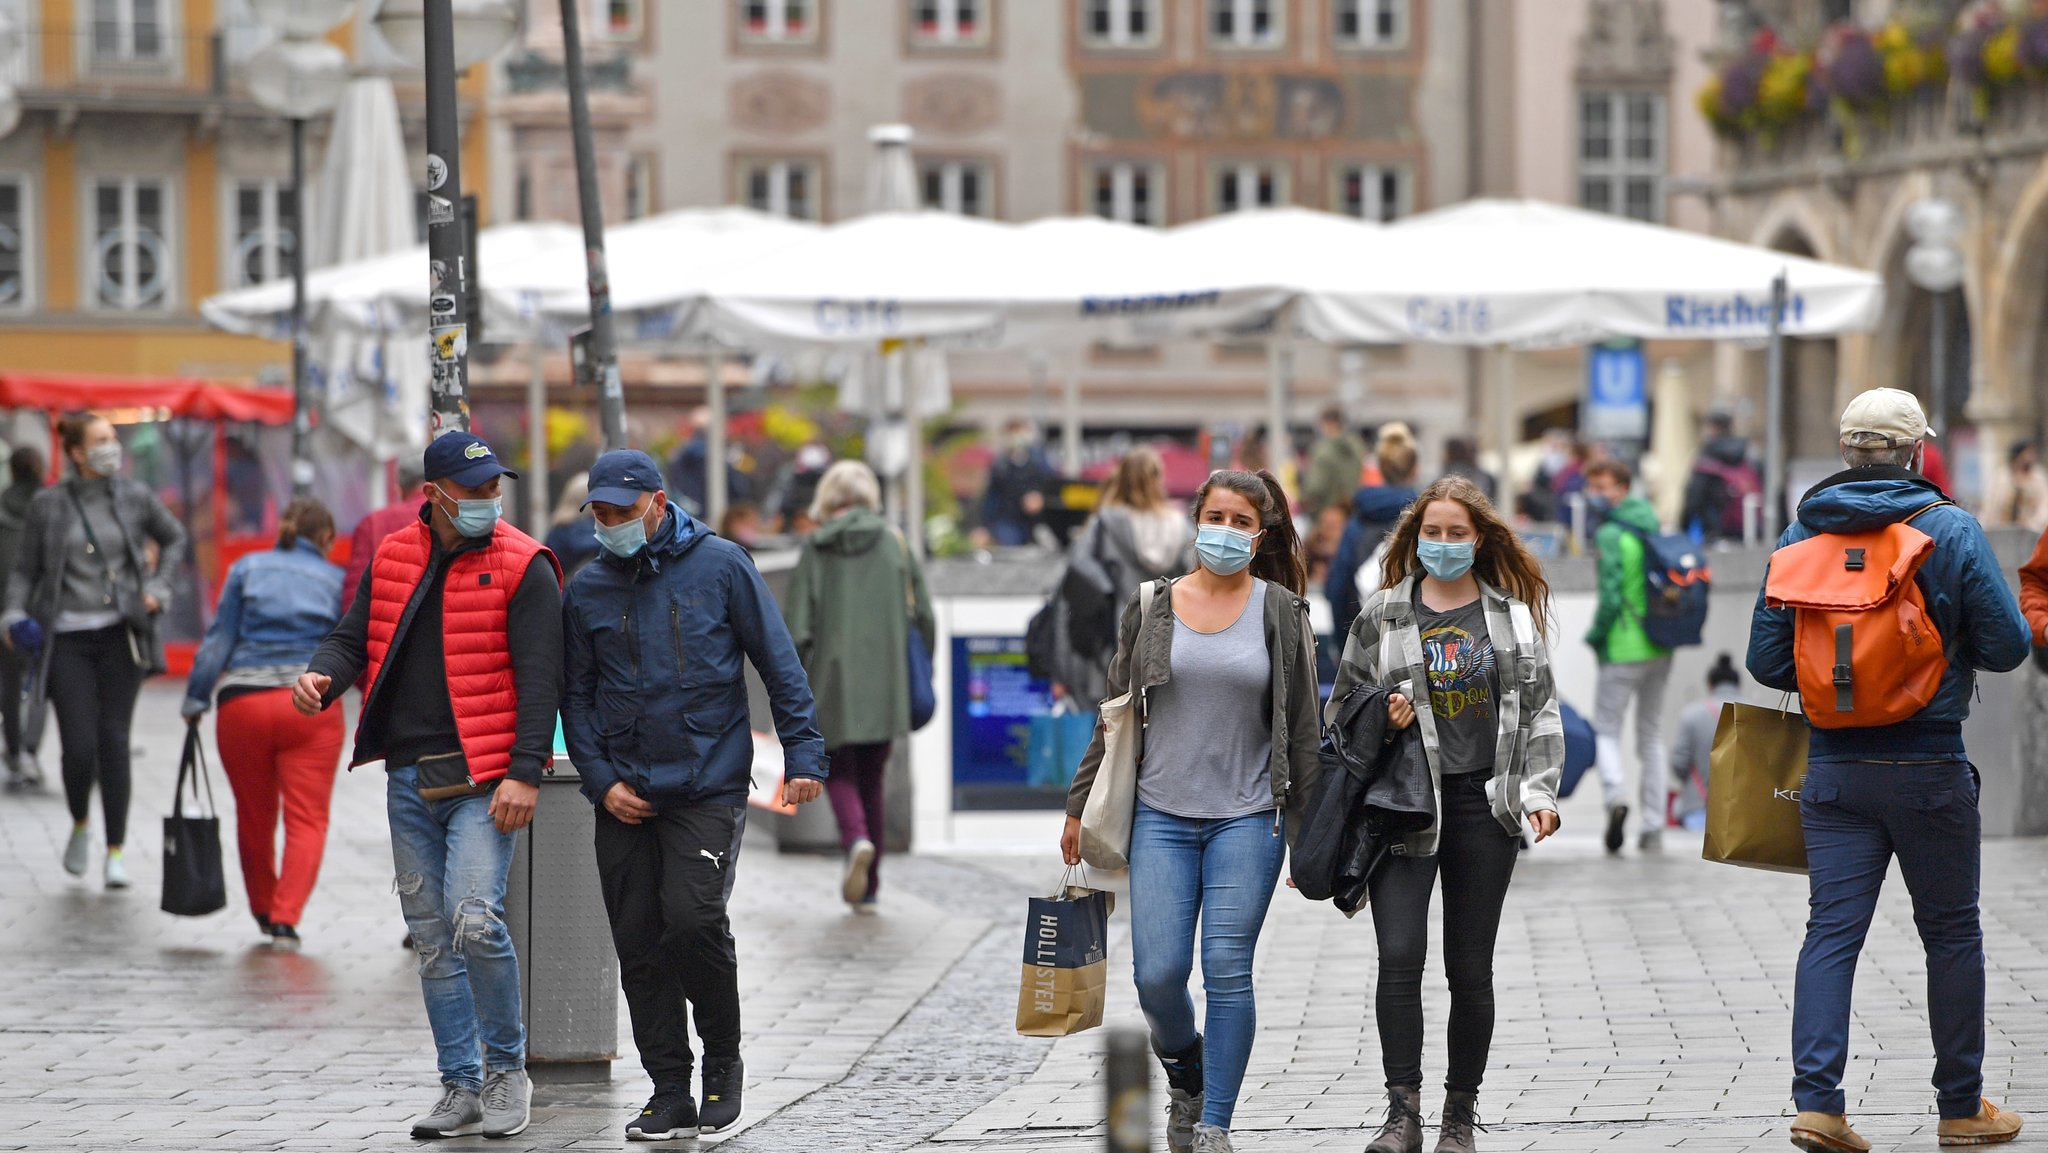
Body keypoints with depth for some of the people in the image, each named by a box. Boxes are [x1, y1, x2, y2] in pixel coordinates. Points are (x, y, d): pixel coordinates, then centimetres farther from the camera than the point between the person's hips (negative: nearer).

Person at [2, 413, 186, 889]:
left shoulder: (135, 497, 4)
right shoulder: (48, 505, 0)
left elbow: (173, 538, 20)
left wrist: (157, 587, 8)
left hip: (120, 635, 1)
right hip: (67, 639, -1)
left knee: (114, 740, -4)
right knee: (79, 745, -8)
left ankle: (115, 850, 4)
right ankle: (80, 825, 23)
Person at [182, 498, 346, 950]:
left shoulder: (247, 568, 11)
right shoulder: (336, 580, 10)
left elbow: (218, 638, 4)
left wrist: (195, 700, 5)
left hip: (242, 704, 2)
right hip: (311, 704, -2)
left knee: (254, 818, 16)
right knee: (307, 818, -1)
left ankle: (264, 912, 29)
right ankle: (286, 919, -16)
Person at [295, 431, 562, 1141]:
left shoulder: (523, 567, -6)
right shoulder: (393, 558, 9)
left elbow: (540, 677, -10)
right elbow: (355, 637, 17)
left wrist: (524, 773, -17)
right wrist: (324, 676, -6)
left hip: (484, 780, -5)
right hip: (409, 781, 5)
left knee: (475, 921, -18)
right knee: (432, 939, 8)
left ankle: (507, 1068, 2)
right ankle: (463, 1089, 16)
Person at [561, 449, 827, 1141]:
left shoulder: (721, 566, 0)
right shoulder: (587, 589, 8)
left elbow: (780, 665, 2)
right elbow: (576, 696, 12)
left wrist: (802, 754, -5)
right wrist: (602, 781, 0)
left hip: (709, 788, -4)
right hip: (625, 798, 4)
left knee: (692, 920, -18)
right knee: (638, 947, 2)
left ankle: (723, 1059, 5)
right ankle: (670, 1093, 11)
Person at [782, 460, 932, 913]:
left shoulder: (816, 549, -4)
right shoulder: (894, 544, 2)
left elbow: (796, 625, -7)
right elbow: (923, 615, 1)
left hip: (833, 677, -2)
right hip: (884, 686, 2)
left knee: (838, 770, 11)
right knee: (872, 778, 13)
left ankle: (857, 838, -21)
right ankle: (868, 889, 14)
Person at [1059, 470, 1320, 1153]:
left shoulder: (1280, 611, 3)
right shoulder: (1152, 609, 6)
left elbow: (1302, 728, 5)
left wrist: (1305, 830, 3)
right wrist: (1081, 807, 11)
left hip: (1247, 817, -1)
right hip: (1161, 815, 1)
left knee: (1228, 971, -6)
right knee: (1157, 975, -6)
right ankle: (1183, 1069, 25)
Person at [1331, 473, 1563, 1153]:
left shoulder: (1514, 616, 8)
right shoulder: (1382, 614, 7)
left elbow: (1540, 709, 10)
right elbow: (1343, 706, 14)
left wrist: (1540, 791, -1)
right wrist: (1381, 720, -6)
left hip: (1485, 803, 1)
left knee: (1470, 968, 4)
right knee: (1399, 957, -13)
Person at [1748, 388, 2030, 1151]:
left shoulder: (1801, 535, 3)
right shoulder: (1950, 529, -7)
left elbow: (1766, 660, 4)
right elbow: (2007, 646, -6)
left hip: (1833, 767, 3)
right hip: (1929, 766, -3)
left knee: (1831, 930, 3)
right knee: (1951, 933, 10)